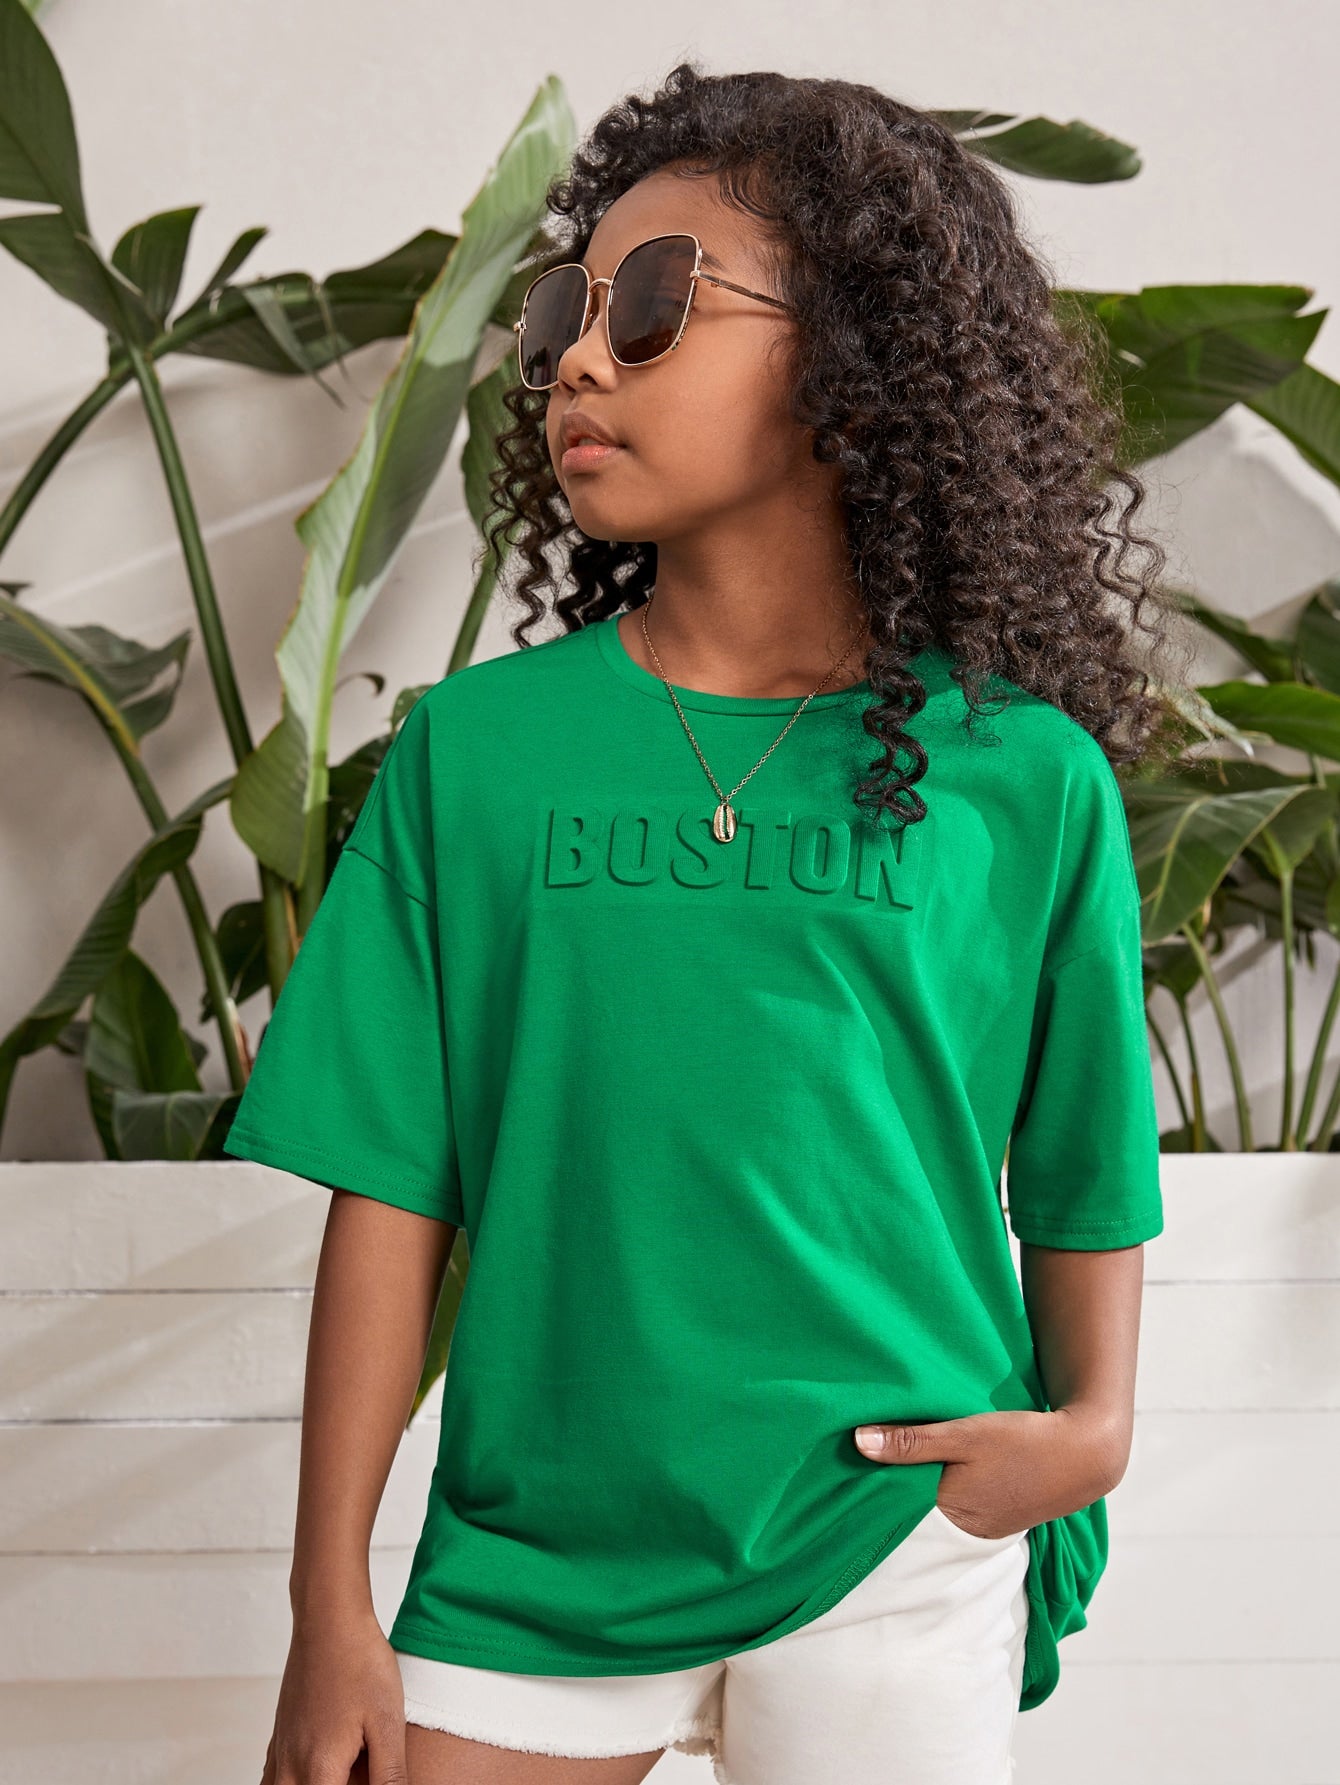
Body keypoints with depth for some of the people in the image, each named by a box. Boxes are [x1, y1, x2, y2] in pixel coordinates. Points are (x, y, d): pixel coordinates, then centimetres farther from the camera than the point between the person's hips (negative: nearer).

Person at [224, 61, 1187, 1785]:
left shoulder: (1021, 775, -1)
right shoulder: (475, 749, 0)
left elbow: (1082, 1183, 9)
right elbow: (392, 1188, -1)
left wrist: (1092, 1423, -8)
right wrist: (332, 1609, -2)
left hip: (894, 1549, 0)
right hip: (531, 1543, 1)